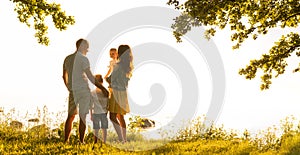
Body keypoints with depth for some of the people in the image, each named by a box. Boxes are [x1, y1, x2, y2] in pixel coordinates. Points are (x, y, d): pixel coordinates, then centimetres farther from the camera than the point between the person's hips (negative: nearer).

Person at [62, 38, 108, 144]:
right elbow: (90, 77, -13)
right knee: (83, 117, -2)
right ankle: (81, 141, -2)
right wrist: (102, 88, -9)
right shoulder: (83, 59, -9)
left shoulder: (67, 59, 11)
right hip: (83, 90, -6)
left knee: (70, 116, 12)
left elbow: (64, 76, 19)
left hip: (72, 91, 6)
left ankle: (66, 140, 12)